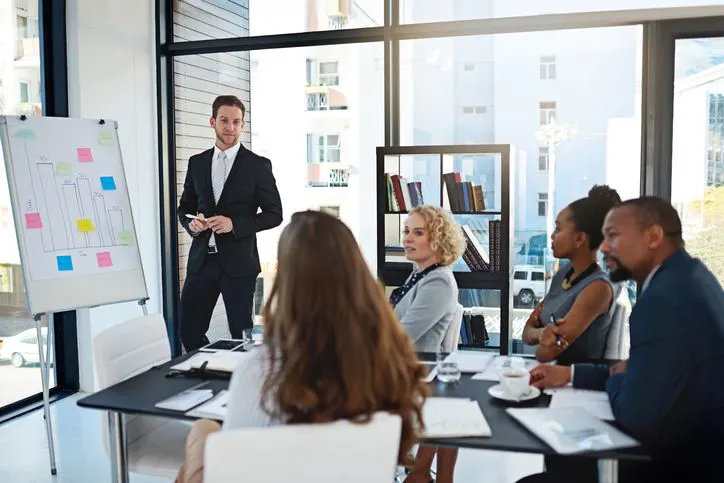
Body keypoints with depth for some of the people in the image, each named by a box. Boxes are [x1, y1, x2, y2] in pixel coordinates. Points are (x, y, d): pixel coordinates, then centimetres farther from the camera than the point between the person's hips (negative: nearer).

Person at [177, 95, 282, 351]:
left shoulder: (258, 165, -2)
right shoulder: (197, 162, 10)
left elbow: (274, 214, -3)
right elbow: (185, 206, 18)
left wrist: (234, 224, -16)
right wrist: (191, 223, -5)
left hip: (238, 262, -4)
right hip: (201, 260, 4)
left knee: (242, 335, 4)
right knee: (189, 331, 7)